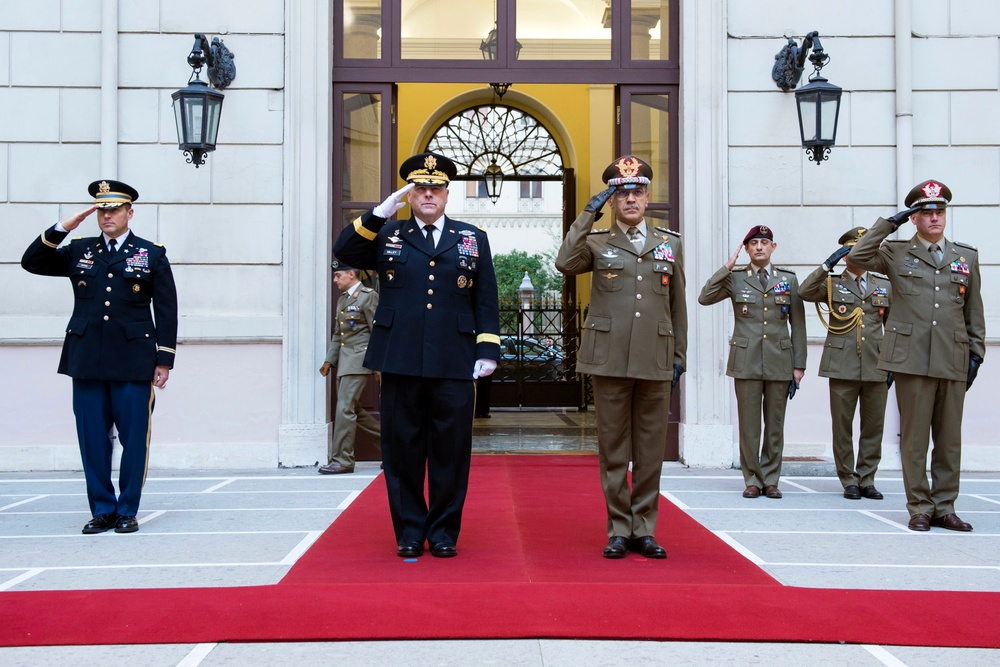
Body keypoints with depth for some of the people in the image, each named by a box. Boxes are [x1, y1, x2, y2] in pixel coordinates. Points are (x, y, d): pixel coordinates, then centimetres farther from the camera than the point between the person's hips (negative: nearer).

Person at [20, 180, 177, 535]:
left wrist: (165, 359, -2)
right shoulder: (79, 251, 13)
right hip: (87, 363, 3)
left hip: (134, 365, -2)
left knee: (134, 439, 0)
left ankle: (127, 511, 12)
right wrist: (64, 227, -2)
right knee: (93, 439, 5)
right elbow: (32, 262, 8)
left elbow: (167, 309, 4)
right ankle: (102, 510, 15)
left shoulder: (152, 254, 6)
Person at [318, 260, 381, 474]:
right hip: (344, 362, 9)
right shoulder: (342, 300, 17)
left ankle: (342, 460, -4)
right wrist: (329, 360, 13)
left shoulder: (368, 296, -8)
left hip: (359, 360, -9)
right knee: (354, 409, 12)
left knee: (345, 408, -10)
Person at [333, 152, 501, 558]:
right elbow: (343, 252, -3)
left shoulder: (473, 239, 13)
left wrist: (488, 350, 0)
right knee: (403, 448, 5)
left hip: (454, 364, 0)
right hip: (400, 361, 0)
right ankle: (409, 532, 15)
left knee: (451, 449, 3)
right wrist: (380, 213, -9)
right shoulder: (386, 235, 13)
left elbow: (486, 301, 9)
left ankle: (444, 532, 15)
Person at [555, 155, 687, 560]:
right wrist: (588, 215, -10)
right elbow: (565, 264, -16)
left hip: (655, 363, 2)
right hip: (609, 359, -2)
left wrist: (679, 356, 11)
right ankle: (619, 530, 13)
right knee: (613, 450, 4)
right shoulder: (596, 243, 6)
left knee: (651, 450, 6)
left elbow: (677, 305, 15)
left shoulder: (670, 244, 13)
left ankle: (644, 530, 15)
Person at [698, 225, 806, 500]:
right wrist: (727, 267, -9)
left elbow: (797, 324, 9)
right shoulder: (735, 278, 6)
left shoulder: (788, 279, 9)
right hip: (746, 361, -1)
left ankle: (770, 480, 14)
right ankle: (752, 480, 10)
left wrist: (799, 365, 4)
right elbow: (704, 298, -8)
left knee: (775, 424, 5)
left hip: (780, 361, 1)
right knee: (749, 424, 1)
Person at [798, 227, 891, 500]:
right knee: (842, 427, 1)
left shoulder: (885, 286, 14)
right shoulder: (831, 284, 7)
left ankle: (866, 480, 15)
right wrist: (829, 263, -19)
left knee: (873, 426, 4)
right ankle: (849, 482, 11)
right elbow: (804, 291, -14)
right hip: (842, 367, -2)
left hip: (876, 368, 2)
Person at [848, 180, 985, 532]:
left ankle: (944, 507, 15)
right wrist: (889, 223, -6)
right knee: (915, 437, 0)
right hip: (912, 359, -3)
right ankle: (919, 508, 9)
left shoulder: (967, 257, 14)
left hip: (954, 363, 3)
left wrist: (976, 354, 11)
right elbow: (857, 256, -11)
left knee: (950, 438, 6)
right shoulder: (896, 253, 6)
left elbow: (974, 313, 17)